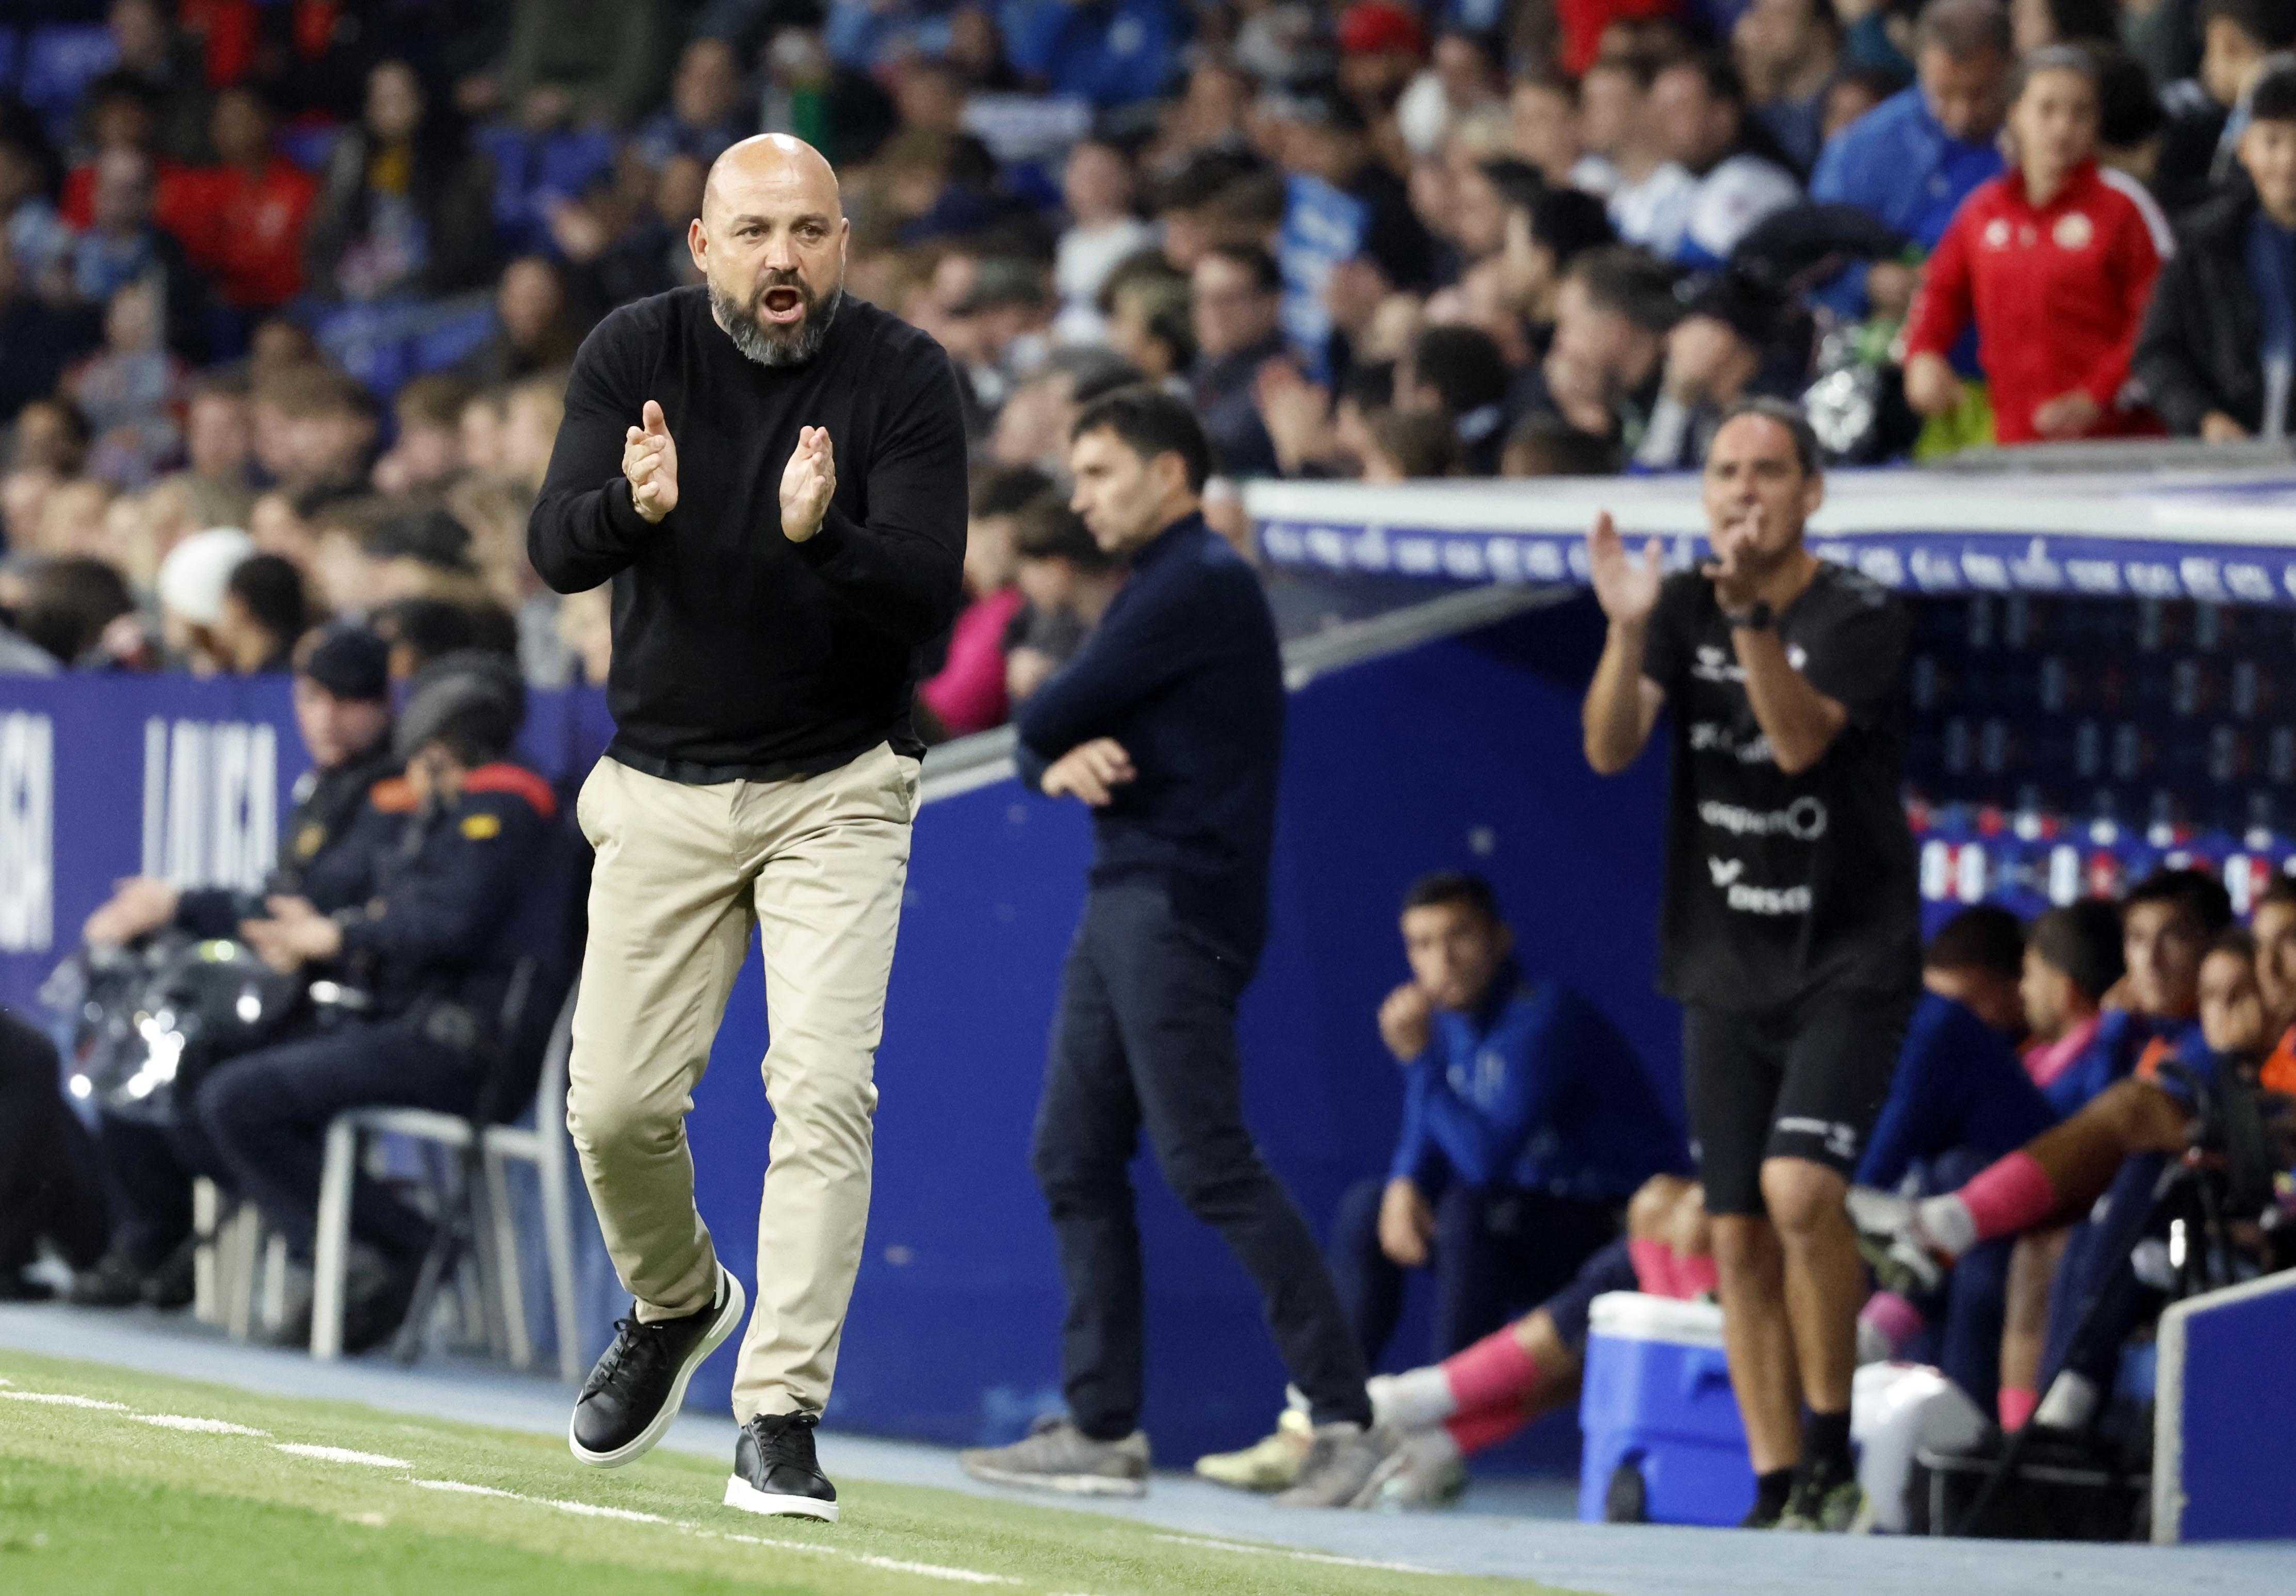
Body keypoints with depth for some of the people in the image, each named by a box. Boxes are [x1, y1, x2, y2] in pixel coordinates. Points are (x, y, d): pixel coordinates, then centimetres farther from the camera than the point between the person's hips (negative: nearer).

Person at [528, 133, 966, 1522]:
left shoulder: (907, 379, -11)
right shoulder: (636, 356, -6)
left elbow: (929, 597, -20)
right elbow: (556, 551, -16)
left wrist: (821, 536, -40)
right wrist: (634, 506, -39)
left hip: (836, 793, -2)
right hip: (662, 793, 2)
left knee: (824, 1086, -17)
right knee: (616, 1106, 3)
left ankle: (782, 1412, -14)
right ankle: (677, 1304, 33)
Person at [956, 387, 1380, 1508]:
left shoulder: (1202, 585, -11)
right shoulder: (1153, 590, 22)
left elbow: (1043, 721, -12)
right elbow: (1040, 741, 16)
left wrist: (1058, 737, 11)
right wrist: (1067, 760, -8)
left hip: (1178, 906, -10)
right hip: (1122, 903, 10)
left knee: (1207, 1161, -15)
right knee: (1075, 1160, 7)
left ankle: (1342, 1411, -15)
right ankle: (1102, 1430, 9)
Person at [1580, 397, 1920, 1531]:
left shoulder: (1861, 620, -9)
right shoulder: (1683, 608, 4)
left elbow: (1801, 738, -25)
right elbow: (1609, 750, -8)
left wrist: (1750, 617, -36)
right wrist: (1628, 630, -24)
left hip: (1850, 963, -5)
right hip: (1726, 973, 5)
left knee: (1799, 1188, -22)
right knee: (1739, 1236, 3)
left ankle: (1832, 1449, -9)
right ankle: (1777, 1490, 9)